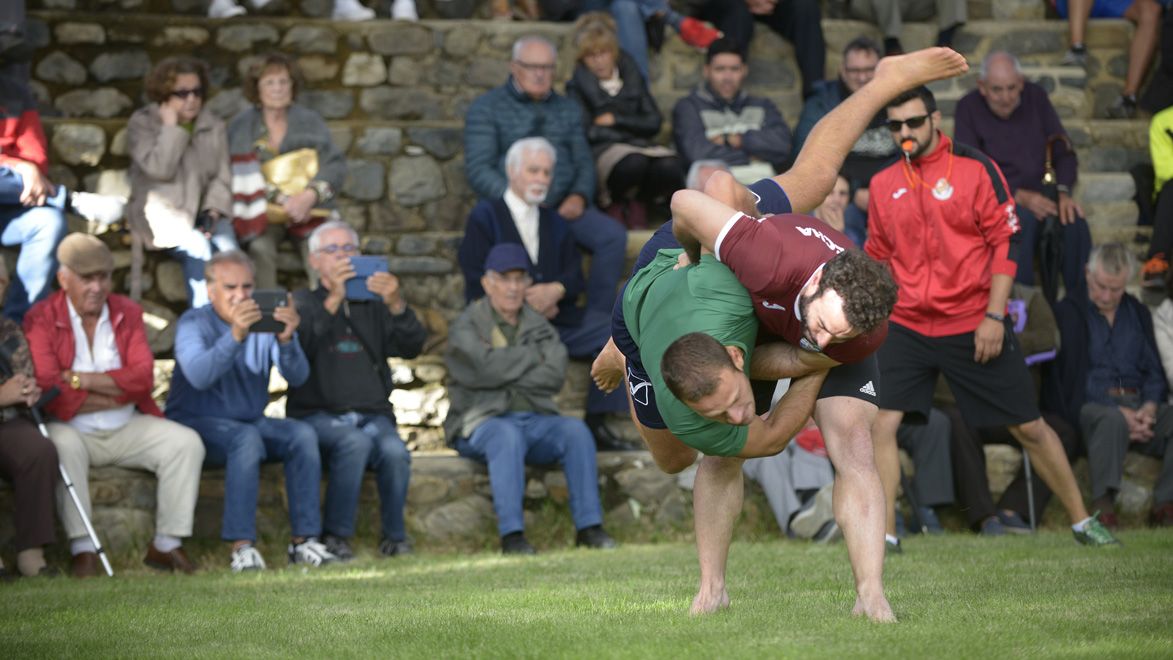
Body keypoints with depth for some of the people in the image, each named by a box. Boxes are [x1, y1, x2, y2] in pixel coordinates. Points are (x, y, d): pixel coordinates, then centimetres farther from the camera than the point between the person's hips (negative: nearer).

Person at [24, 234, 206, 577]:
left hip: (126, 429, 4)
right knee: (63, 446, -37)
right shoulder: (41, 319, -6)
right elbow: (49, 393, -18)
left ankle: (167, 543, -12)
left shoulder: (127, 313, 6)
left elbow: (143, 378, -6)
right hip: (72, 430, -4)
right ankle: (82, 548, -36)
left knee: (187, 442, -15)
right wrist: (116, 394, -13)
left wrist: (82, 380, -17)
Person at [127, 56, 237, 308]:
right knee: (197, 247, -31)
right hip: (161, 212, -4)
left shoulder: (213, 127, 11)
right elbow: (160, 169, -16)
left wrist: (214, 210, -10)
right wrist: (171, 127, -13)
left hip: (202, 211, 4)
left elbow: (221, 177, 7)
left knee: (227, 246, -27)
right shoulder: (142, 124, -1)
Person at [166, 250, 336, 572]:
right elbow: (198, 376, -30)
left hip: (251, 422, 5)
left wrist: (286, 340, -34)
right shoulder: (194, 323, -9)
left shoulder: (267, 321, 1)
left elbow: (297, 377, -13)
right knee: (246, 438, -34)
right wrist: (235, 335, -44)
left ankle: (303, 540, -21)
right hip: (196, 423, -5)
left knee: (303, 434, -21)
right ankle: (242, 546, -38)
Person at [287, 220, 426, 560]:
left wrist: (397, 306, -18)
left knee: (394, 451, -30)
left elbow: (412, 347, 1)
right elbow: (301, 344, -12)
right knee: (355, 442, -35)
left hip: (372, 414, 2)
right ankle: (335, 535, -25)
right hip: (318, 414, -2)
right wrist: (333, 300, -22)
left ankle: (395, 537, -11)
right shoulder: (304, 303, 12)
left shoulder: (373, 305, 18)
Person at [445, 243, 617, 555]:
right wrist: (533, 356, -3)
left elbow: (554, 376, -3)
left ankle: (589, 526, -26)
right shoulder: (466, 327, 4)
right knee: (507, 436, -37)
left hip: (535, 420, 4)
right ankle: (511, 534, -41)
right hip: (483, 422, -4)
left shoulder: (539, 327, 15)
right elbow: (487, 365, -16)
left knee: (575, 430, -24)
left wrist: (505, 374, -10)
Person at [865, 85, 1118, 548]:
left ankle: (1081, 521, 17)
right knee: (882, 425, -12)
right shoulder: (883, 184, 8)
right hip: (906, 328, 3)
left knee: (1028, 426, 3)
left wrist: (993, 316, -12)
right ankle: (883, 536, -6)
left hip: (975, 327, -3)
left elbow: (1006, 241, -6)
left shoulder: (976, 168, -5)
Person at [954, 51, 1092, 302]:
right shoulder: (968, 108, -4)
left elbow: (1064, 152, 9)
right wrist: (1019, 197, -24)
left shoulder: (1036, 98, 7)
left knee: (1074, 221, -28)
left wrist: (1064, 192, -11)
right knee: (1023, 219, -37)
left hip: (1036, 193, 4)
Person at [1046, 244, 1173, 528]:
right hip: (1091, 406, -4)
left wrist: (1150, 406, -8)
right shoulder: (1069, 312, 7)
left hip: (1140, 405, 4)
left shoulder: (1138, 312, 23)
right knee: (1113, 421, -39)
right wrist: (1121, 413, -16)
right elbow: (1072, 377, -5)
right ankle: (1103, 504, -35)